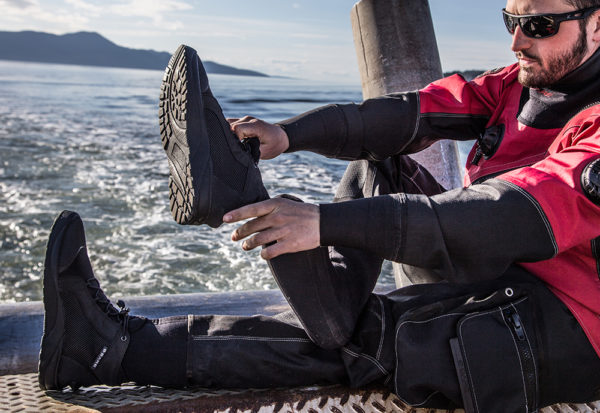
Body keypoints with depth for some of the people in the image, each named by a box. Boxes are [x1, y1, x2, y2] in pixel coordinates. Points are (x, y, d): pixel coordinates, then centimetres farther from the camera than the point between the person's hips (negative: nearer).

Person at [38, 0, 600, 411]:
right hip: (489, 278, 7)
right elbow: (411, 113, -5)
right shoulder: (518, 83, 8)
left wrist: (326, 221, -41)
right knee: (375, 162, -3)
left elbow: (521, 218, -34)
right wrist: (289, 134, -23)